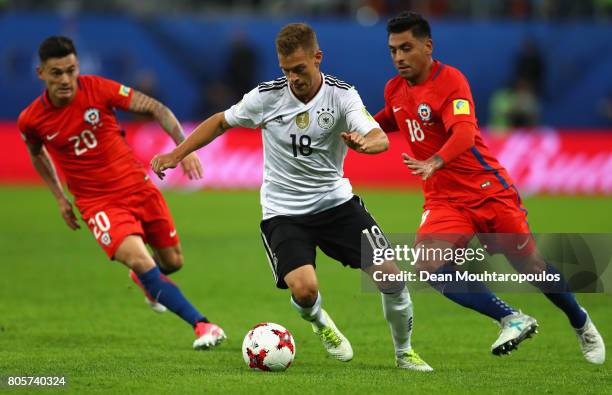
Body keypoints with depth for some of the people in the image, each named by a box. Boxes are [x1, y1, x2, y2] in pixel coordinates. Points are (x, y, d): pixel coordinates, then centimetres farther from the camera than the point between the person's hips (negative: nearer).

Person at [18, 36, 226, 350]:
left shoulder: (98, 89, -13)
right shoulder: (31, 120, -9)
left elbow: (155, 109, -5)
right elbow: (36, 153, 15)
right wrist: (59, 197, 13)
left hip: (138, 185, 2)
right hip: (98, 202, -2)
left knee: (173, 262, 10)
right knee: (138, 260, -25)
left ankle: (145, 279, 49)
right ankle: (201, 324, -19)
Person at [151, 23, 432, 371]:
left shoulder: (342, 94, -11)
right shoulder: (267, 96, -10)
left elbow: (381, 139, -25)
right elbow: (221, 122, 7)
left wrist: (365, 142, -49)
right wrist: (176, 154, 2)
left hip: (335, 199, 1)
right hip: (283, 211, -1)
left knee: (390, 273, -11)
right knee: (304, 289, -25)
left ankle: (404, 352, 17)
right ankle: (320, 322, 15)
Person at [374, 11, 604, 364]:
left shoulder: (450, 80, -16)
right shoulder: (395, 90, 5)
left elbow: (464, 134, -32)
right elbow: (389, 122, 29)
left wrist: (434, 163, -50)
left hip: (488, 189, -5)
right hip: (443, 200, 5)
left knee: (530, 264, 3)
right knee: (431, 266, -22)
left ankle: (583, 325, 31)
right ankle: (513, 320, -13)